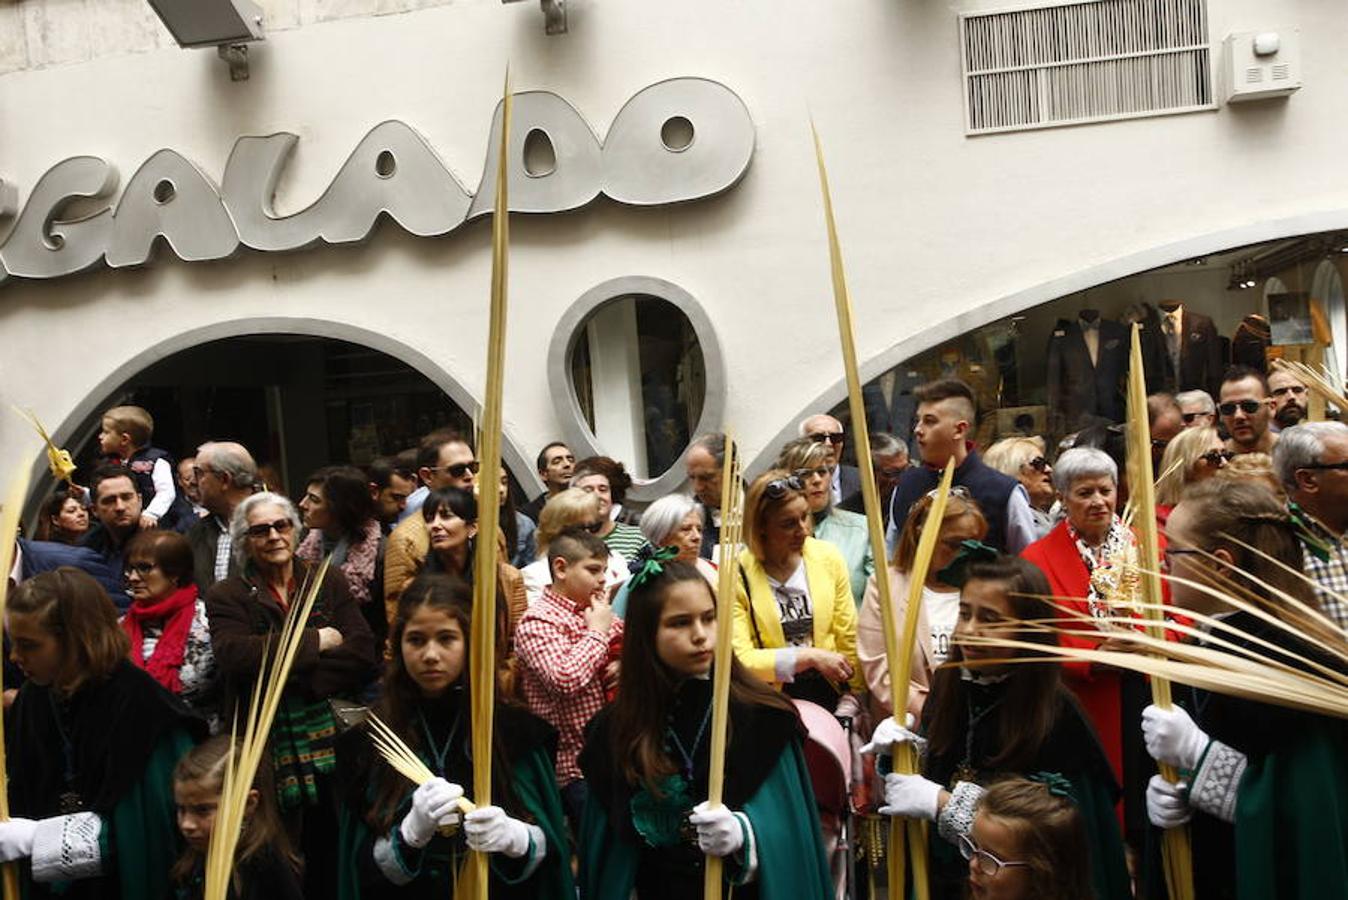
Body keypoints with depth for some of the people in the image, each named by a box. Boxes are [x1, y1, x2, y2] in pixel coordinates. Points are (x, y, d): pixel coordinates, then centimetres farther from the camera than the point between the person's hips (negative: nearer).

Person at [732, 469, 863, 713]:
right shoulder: (736, 575, -9)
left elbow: (849, 638, 6)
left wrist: (852, 701, 1)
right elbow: (739, 660, -14)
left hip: (827, 692, 3)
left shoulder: (829, 557, 3)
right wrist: (808, 657, -15)